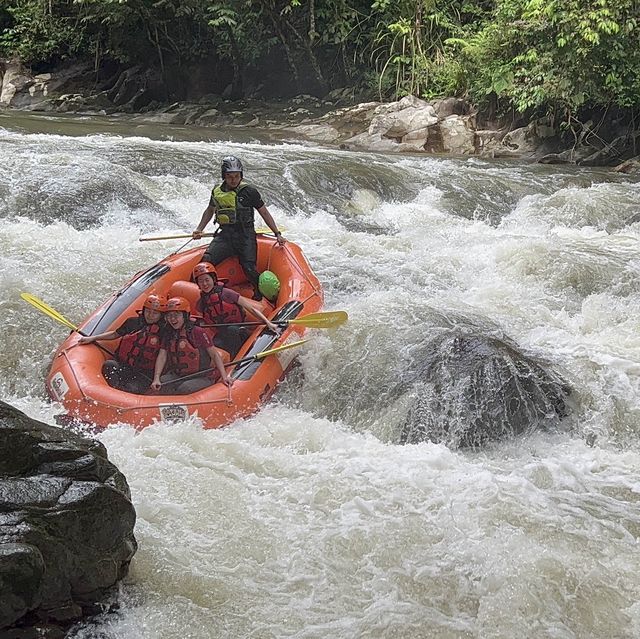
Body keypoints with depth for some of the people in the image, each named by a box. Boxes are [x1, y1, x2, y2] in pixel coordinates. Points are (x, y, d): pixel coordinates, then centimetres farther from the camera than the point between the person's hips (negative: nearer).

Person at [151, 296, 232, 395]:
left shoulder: (198, 332, -9)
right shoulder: (168, 335, 8)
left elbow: (214, 355, -7)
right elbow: (162, 357, 0)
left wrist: (224, 376, -16)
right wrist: (156, 379, -15)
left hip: (201, 378, -5)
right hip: (177, 376, 5)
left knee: (185, 388, -33)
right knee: (160, 385, -22)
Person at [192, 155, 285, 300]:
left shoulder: (249, 192, -3)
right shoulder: (217, 192, 9)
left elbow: (264, 213, 4)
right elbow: (210, 210, 28)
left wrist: (277, 234, 2)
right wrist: (199, 229, 18)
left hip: (245, 236, -4)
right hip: (225, 235, 4)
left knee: (249, 269, -19)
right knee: (206, 260, -19)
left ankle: (262, 295, 2)